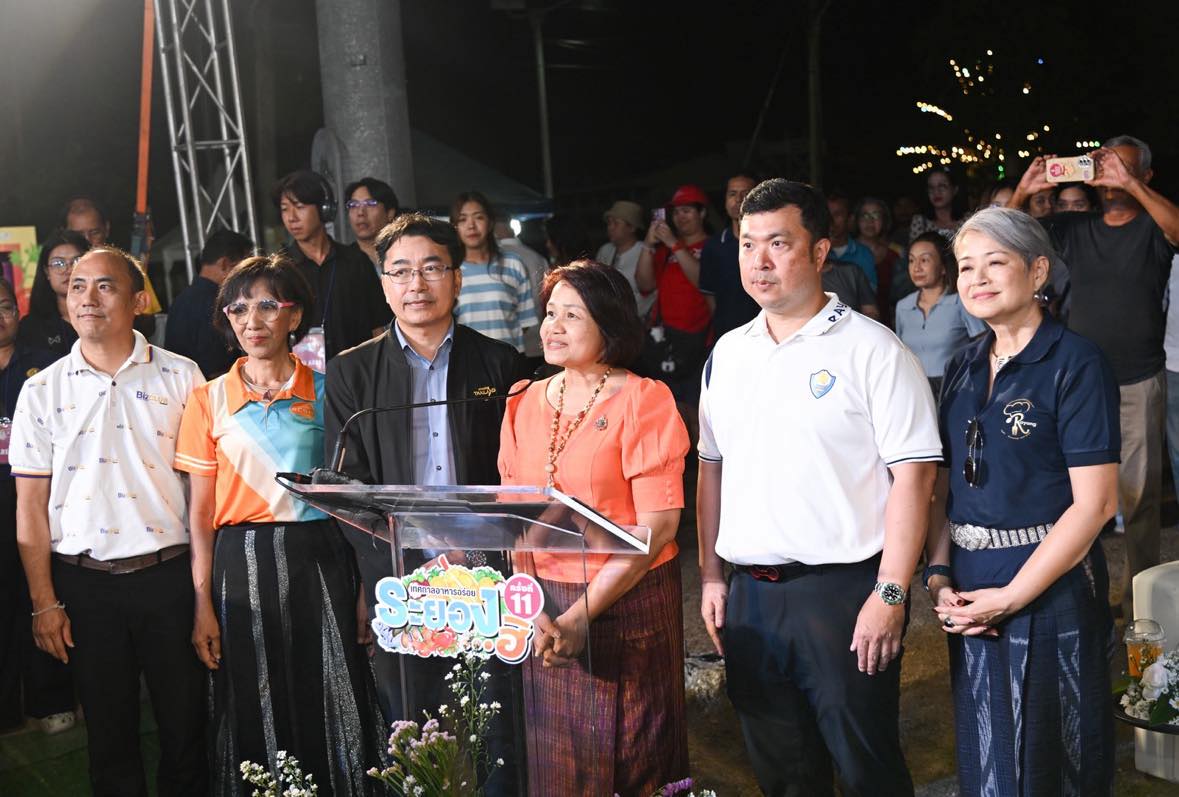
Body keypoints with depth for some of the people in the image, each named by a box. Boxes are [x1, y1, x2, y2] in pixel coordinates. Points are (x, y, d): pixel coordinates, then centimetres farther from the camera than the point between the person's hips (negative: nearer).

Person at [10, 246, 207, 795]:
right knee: (109, 733, 12)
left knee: (186, 726, 7)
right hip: (85, 583, 1)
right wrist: (44, 603, 1)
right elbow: (31, 505, 5)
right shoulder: (42, 391, 4)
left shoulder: (181, 377, 1)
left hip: (169, 573, -1)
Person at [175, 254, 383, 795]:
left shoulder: (325, 393, 3)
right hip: (241, 566, 0)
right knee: (256, 713, 7)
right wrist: (203, 604, -2)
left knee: (331, 705, 3)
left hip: (319, 561, 0)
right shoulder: (209, 400, 4)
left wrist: (365, 585, -3)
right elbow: (201, 512, 4)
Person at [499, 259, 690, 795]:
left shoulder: (644, 400, -8)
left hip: (630, 605, -4)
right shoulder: (524, 404, 6)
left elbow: (657, 526, -13)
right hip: (545, 610, 4)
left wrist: (582, 613, -17)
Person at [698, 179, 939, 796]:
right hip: (748, 593, 5)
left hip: (843, 587, -5)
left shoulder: (871, 350, -8)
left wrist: (890, 593, -17)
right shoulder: (728, 354, 10)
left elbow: (913, 473, -12)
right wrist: (711, 575, 12)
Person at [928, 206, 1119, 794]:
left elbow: (1094, 503, -16)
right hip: (969, 595, 6)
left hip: (1049, 589, -6)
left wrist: (1010, 596, -16)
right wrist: (939, 577, -3)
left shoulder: (1075, 363, -11)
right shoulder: (964, 367, 9)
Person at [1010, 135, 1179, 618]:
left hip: (1138, 383, -3)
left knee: (1139, 494, 4)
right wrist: (1022, 193, -12)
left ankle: (1139, 599, 15)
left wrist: (1130, 184, -29)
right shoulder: (1075, 228, 9)